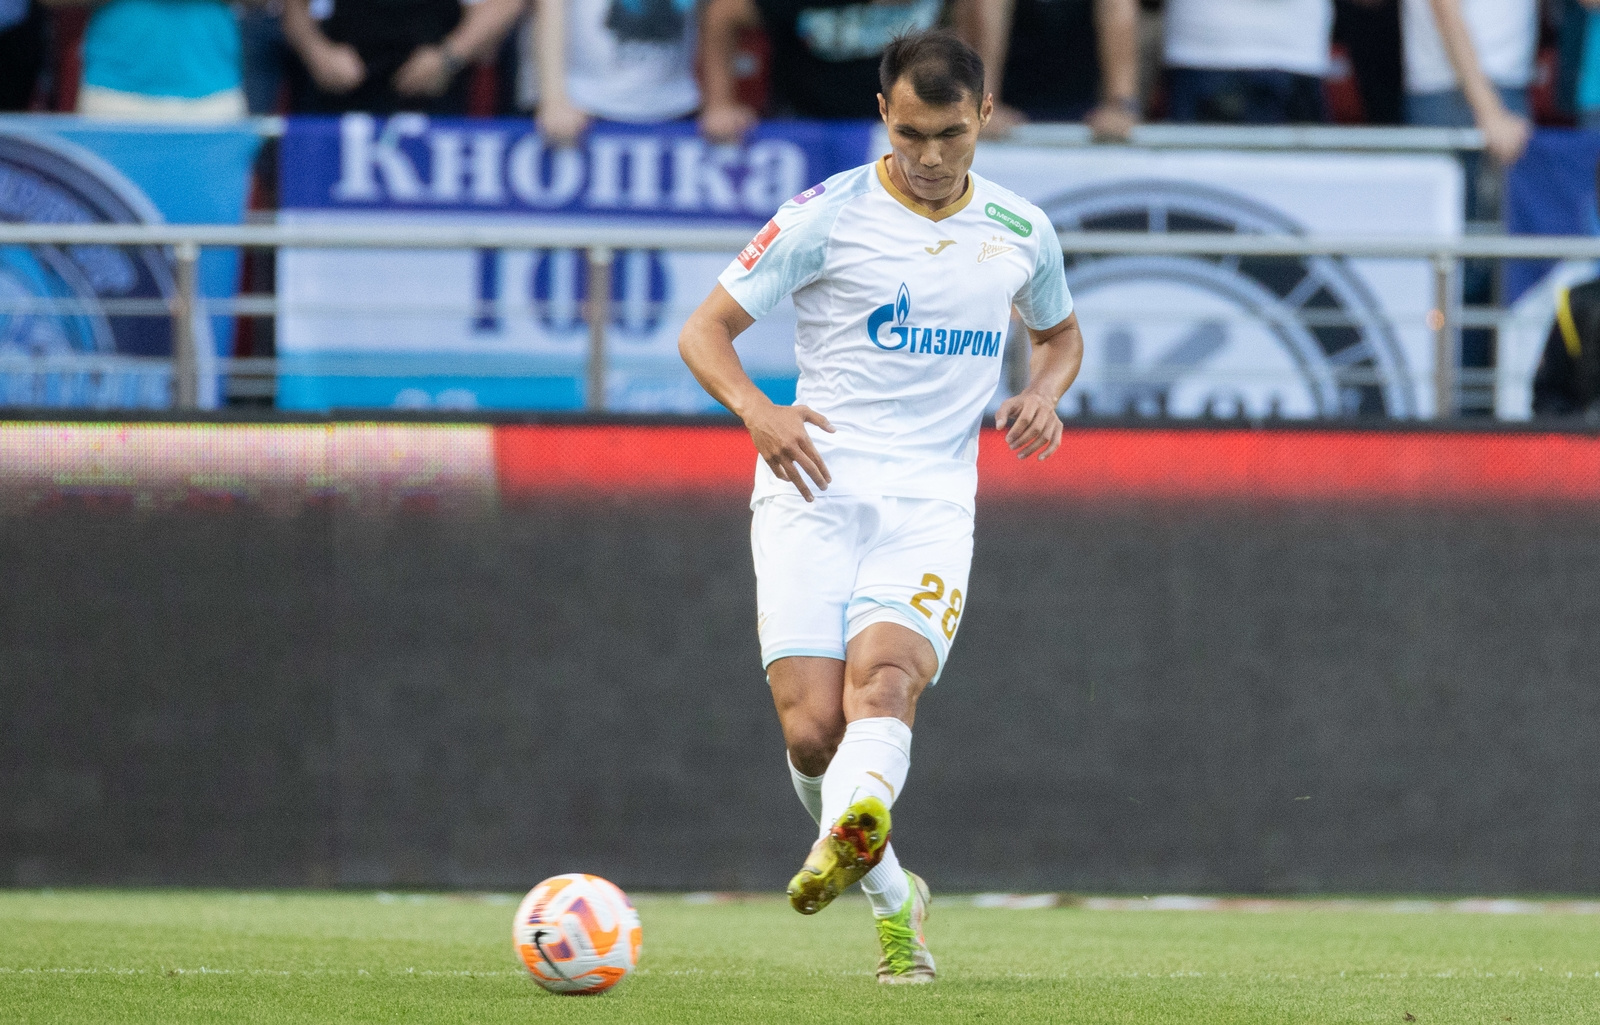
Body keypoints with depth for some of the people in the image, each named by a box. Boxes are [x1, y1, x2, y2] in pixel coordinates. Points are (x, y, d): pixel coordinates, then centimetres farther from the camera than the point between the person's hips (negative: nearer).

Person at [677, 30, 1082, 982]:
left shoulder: (1020, 232, 11)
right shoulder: (828, 216, 0)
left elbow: (1062, 332, 31)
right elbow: (704, 330, 2)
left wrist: (1043, 393, 7)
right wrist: (758, 409, -19)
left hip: (932, 502, 1)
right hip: (815, 487, -1)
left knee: (884, 673, -27)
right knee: (811, 728, -13)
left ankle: (848, 841, -55)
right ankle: (894, 900, 11)